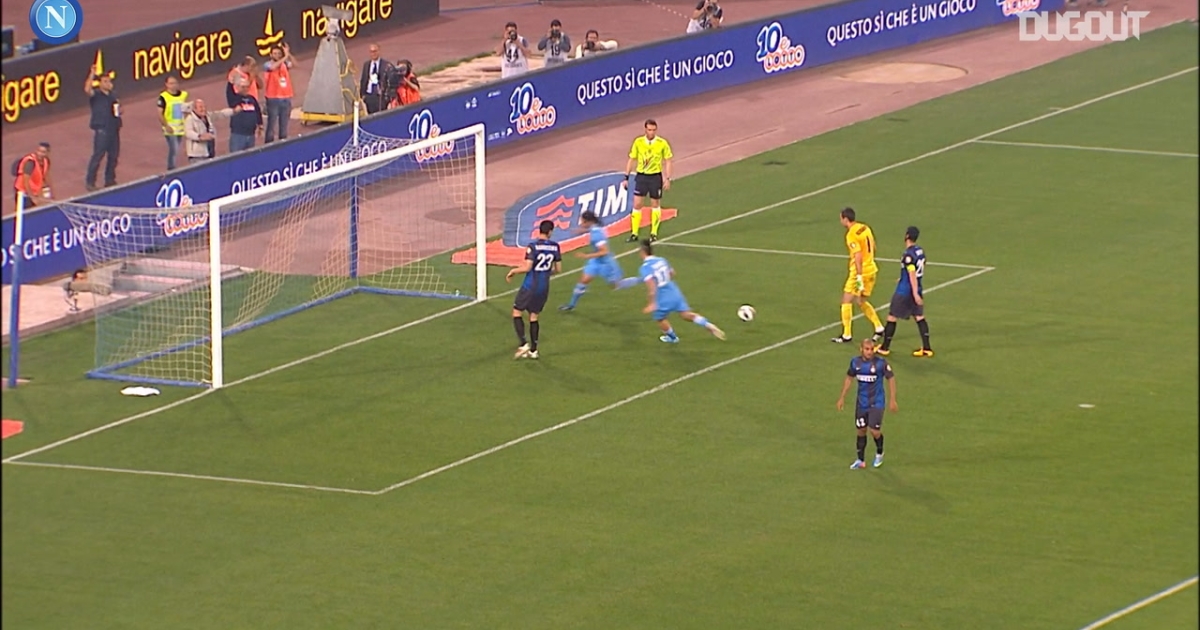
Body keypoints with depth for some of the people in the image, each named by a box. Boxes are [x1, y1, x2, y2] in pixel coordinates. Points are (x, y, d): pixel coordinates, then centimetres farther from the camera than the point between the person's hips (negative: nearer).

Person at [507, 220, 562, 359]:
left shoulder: (533, 247, -15)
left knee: (517, 313, 7)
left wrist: (513, 271, -3)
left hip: (530, 286, -5)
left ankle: (523, 344, -6)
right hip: (544, 287, 5)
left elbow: (527, 267, -20)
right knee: (534, 317, 15)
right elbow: (558, 269, 7)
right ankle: (533, 350, 13)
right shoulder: (555, 247, 0)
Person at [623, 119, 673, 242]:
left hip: (656, 176, -1)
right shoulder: (638, 142, -4)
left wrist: (667, 179, -5)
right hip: (641, 176, 1)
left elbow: (667, 161, 1)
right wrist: (626, 177, 3)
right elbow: (632, 160, 5)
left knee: (655, 204, 10)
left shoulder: (662, 143, -8)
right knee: (637, 204, -2)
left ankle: (654, 233, 21)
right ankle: (634, 233, 6)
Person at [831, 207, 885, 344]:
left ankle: (846, 335, 5)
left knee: (847, 301, 2)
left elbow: (858, 256, -24)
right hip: (871, 269, 8)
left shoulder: (852, 235, -18)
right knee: (861, 302, 20)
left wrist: (859, 278, -25)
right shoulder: (865, 228, 7)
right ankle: (879, 328, 19)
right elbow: (872, 247, 17)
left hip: (860, 272, -8)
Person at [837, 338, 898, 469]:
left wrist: (892, 400, -6)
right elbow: (849, 378, 12)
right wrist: (842, 397, 12)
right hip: (861, 403, 4)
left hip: (876, 403, -4)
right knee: (861, 430, 8)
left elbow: (891, 379, -5)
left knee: (875, 431, -9)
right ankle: (861, 460, 22)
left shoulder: (881, 363, -15)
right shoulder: (855, 362, -4)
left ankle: (879, 453, 22)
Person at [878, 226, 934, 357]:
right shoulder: (920, 251, 4)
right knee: (919, 318, 9)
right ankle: (926, 348, 6)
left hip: (904, 291, -8)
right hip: (917, 289, 8)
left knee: (892, 317, 5)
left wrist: (915, 294, -25)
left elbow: (912, 274, -24)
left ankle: (885, 348, 13)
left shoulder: (908, 255, -21)